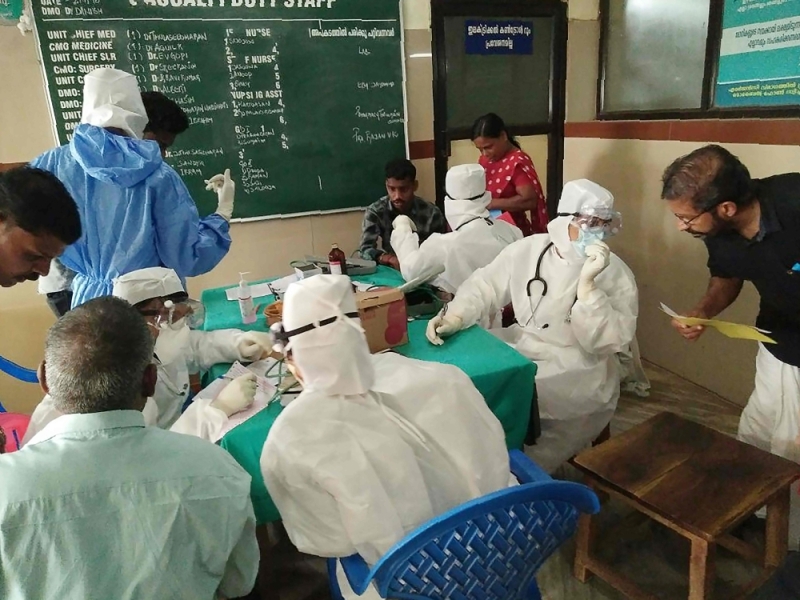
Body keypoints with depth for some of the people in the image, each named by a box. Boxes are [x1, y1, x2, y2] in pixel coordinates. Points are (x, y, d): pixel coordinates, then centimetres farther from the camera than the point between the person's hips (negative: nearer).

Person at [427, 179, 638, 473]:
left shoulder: (616, 274, -10)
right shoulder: (529, 249, -1)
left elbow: (605, 343, -18)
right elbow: (485, 285, 2)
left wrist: (587, 283, -29)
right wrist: (455, 316, -17)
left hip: (576, 374, -4)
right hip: (520, 349, 5)